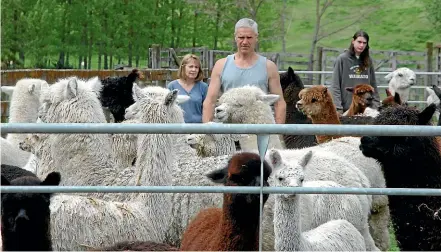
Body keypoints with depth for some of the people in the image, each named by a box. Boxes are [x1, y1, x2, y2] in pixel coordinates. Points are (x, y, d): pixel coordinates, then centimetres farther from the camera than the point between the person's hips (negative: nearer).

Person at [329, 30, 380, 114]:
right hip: (347, 107, -4)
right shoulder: (342, 59, -1)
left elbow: (373, 84, 16)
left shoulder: (368, 61, 11)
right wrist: (338, 107, -12)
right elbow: (335, 85, -4)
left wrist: (376, 104, 6)